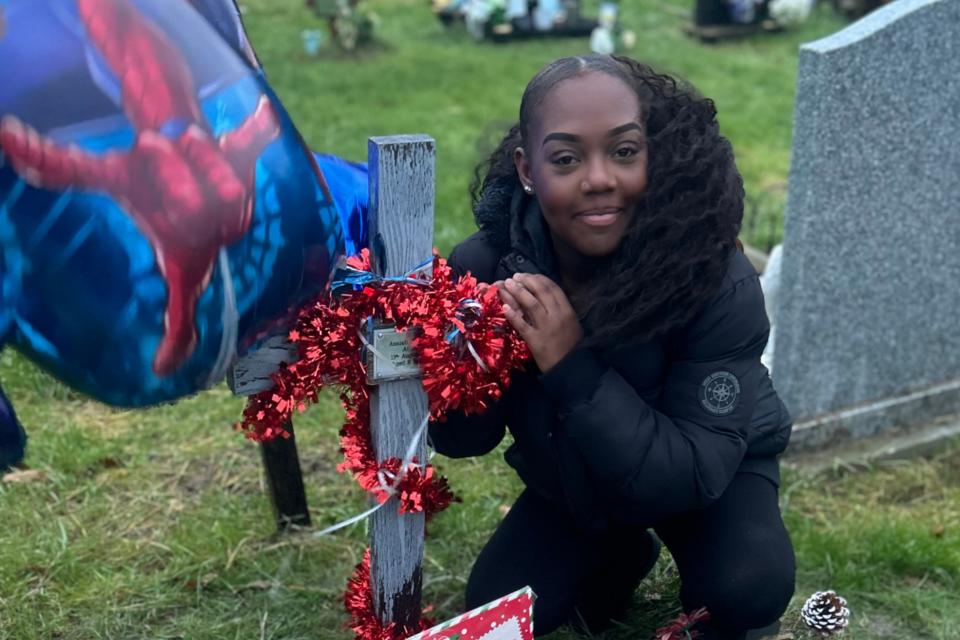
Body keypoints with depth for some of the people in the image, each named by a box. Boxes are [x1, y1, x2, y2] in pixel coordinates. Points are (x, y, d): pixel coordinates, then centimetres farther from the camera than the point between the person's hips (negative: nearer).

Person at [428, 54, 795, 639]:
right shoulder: (485, 266, -26)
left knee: (746, 590, -29)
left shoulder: (717, 283, -34)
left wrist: (574, 368, -45)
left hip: (713, 474, -3)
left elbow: (696, 474, -35)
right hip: (572, 482, 3)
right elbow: (462, 439, -16)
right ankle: (619, 554, 25)